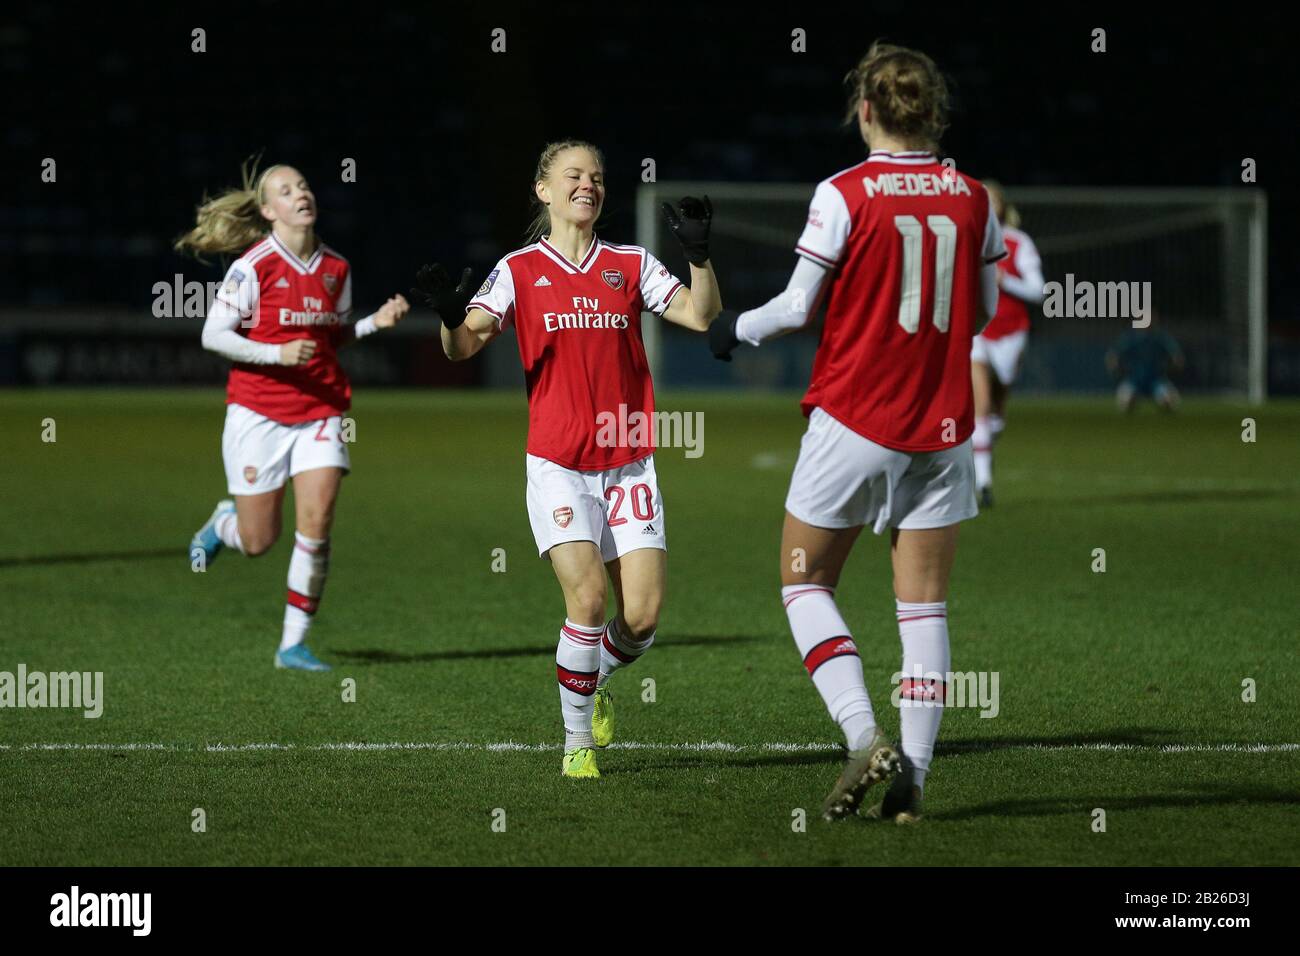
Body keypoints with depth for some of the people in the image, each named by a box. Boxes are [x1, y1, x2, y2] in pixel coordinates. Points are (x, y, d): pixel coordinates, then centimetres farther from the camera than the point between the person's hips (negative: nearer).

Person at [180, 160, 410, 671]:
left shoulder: (336, 268, 6)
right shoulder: (254, 266, -10)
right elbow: (213, 335, -8)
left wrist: (375, 322, 0)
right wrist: (278, 353, -19)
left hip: (320, 411, 3)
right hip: (258, 412, -3)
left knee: (316, 523, -13)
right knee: (258, 542, 2)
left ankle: (293, 643, -2)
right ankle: (224, 521, 40)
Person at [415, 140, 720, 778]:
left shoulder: (631, 264, 9)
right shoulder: (519, 270, 4)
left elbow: (701, 316, 1)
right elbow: (465, 345, -5)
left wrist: (699, 254, -14)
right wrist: (451, 318, -27)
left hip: (627, 458, 3)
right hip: (557, 462, -2)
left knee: (643, 616, -5)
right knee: (588, 597, -17)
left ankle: (594, 681, 28)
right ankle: (577, 742, 1)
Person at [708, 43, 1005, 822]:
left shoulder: (844, 195, -11)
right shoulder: (972, 199, 1)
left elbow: (799, 307, -6)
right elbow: (986, 311, 11)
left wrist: (737, 330, 12)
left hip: (854, 421, -4)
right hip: (942, 428, 4)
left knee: (806, 584, 10)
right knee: (924, 604, 7)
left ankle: (865, 736, -8)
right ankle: (912, 776, 2)